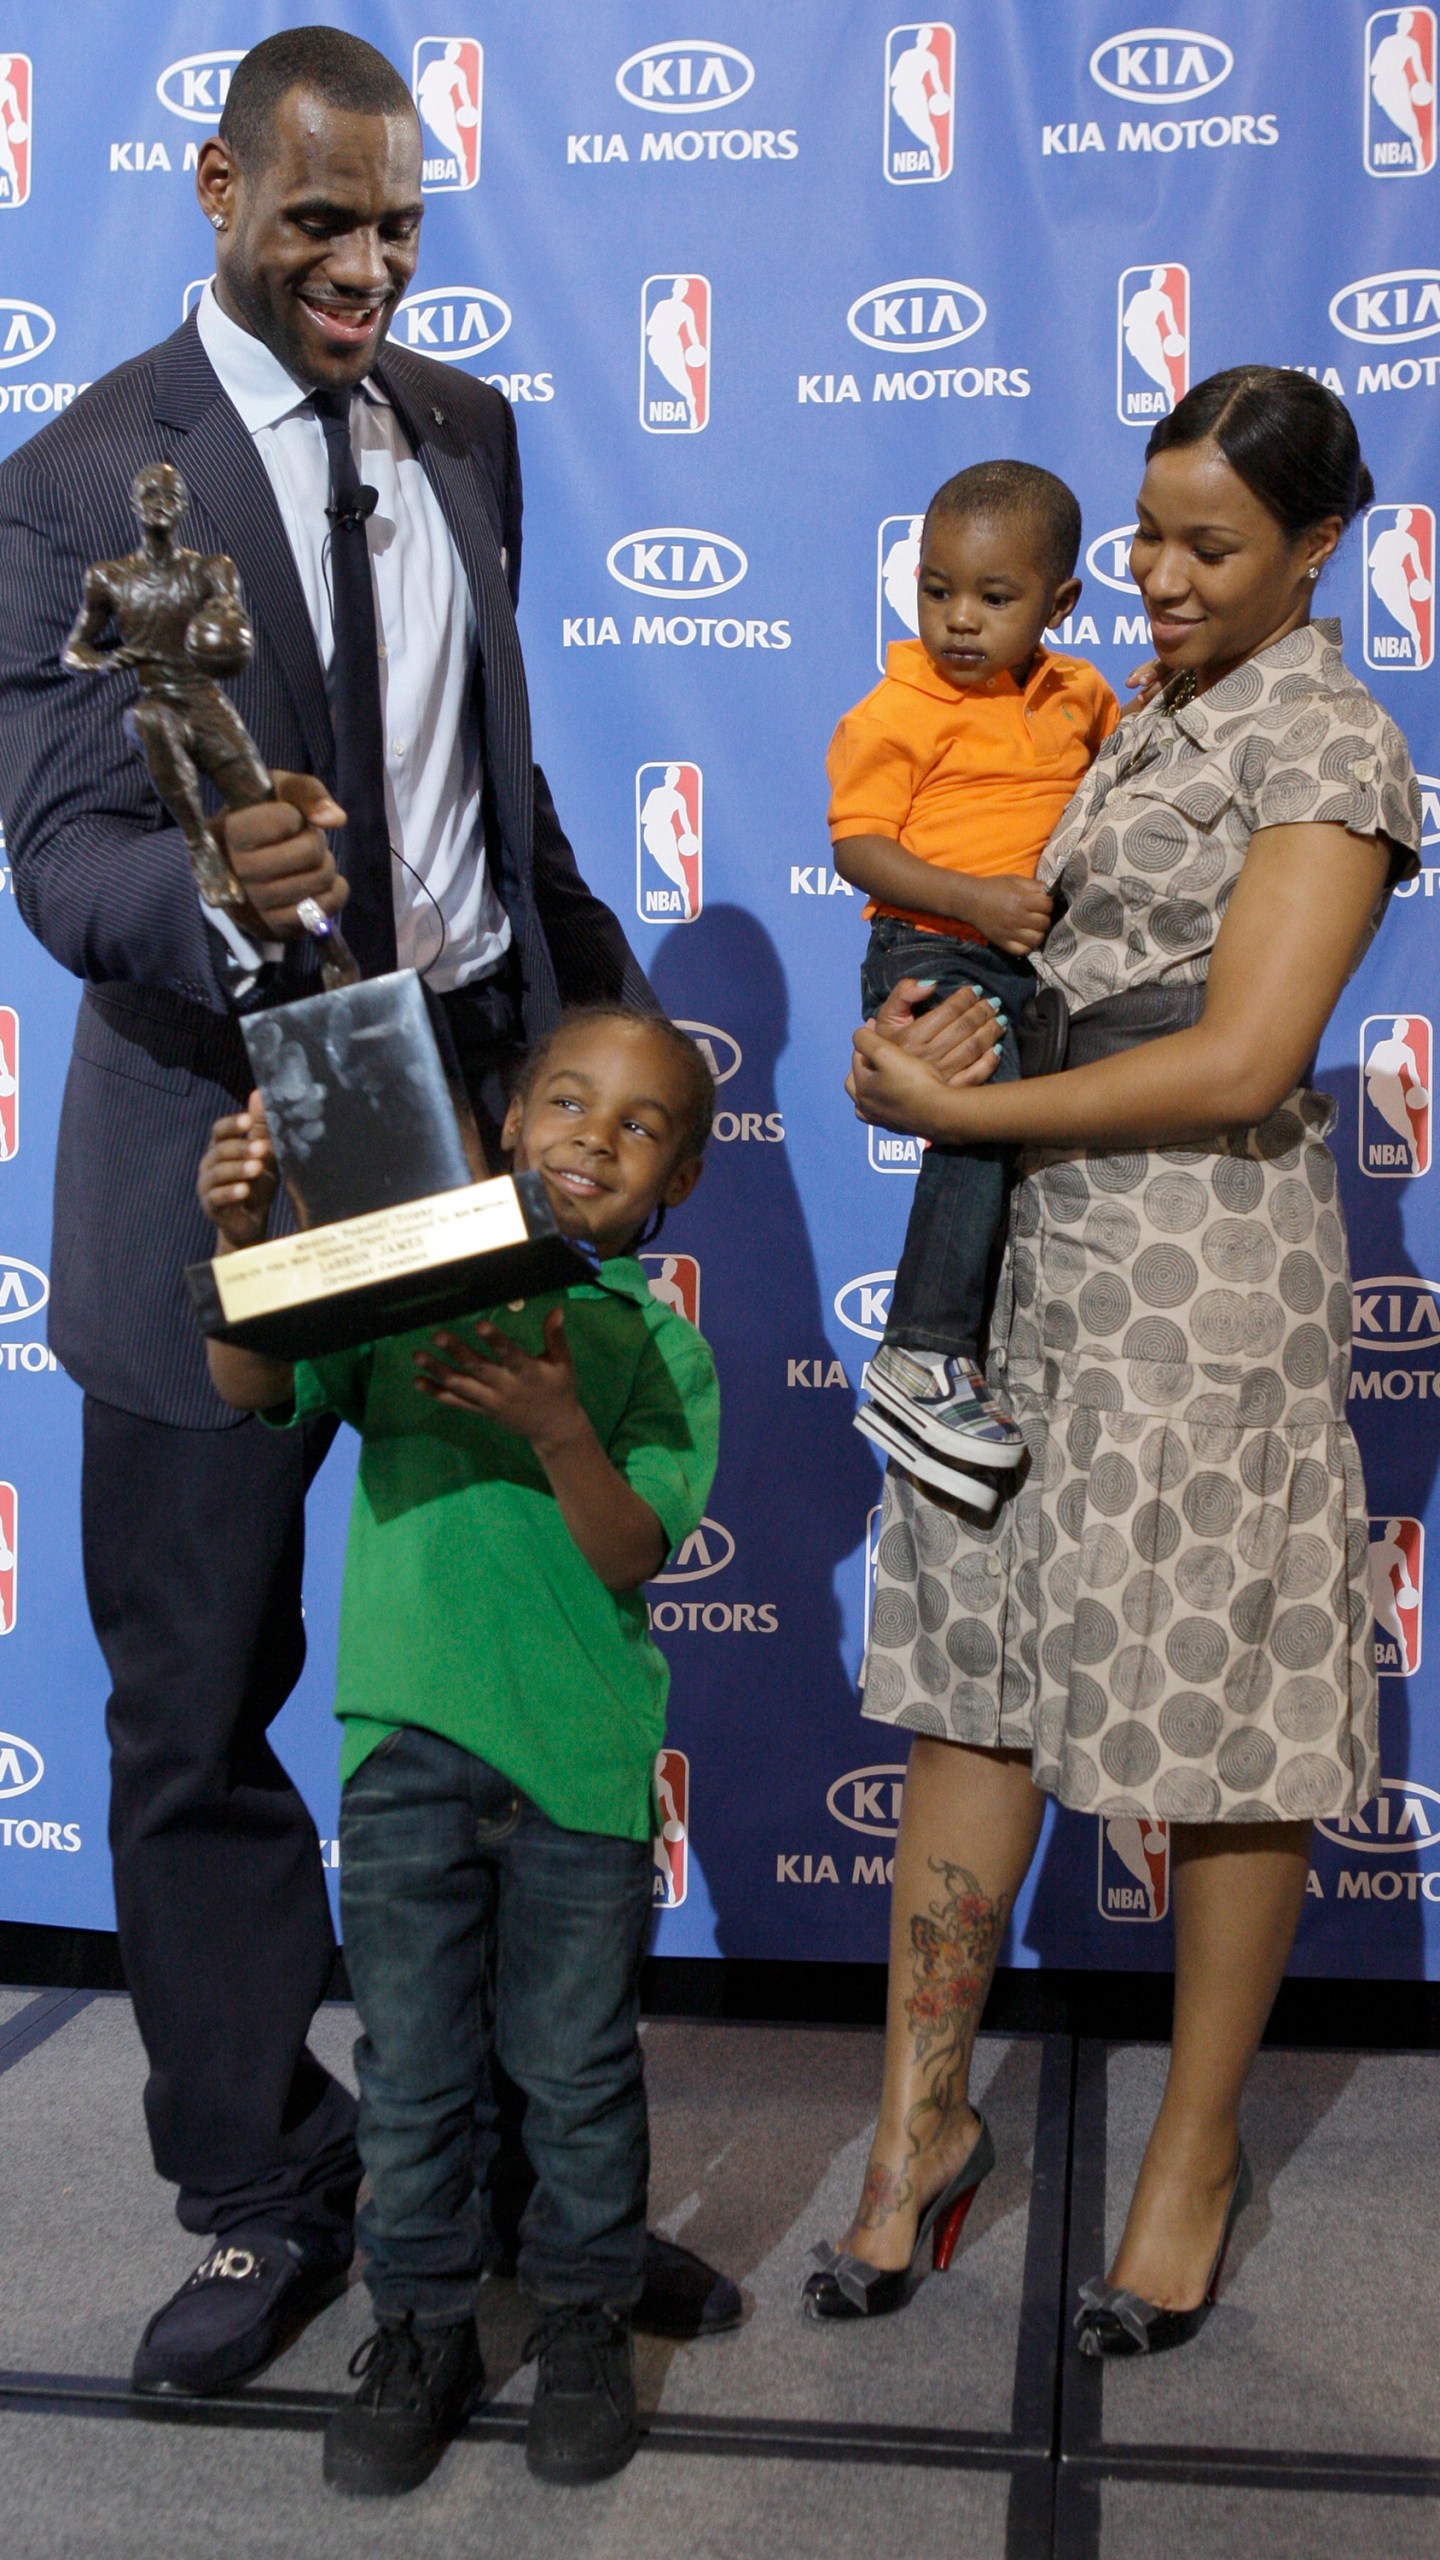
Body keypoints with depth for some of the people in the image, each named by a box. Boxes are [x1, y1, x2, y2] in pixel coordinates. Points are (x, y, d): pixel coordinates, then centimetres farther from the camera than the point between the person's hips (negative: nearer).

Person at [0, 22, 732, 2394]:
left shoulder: (469, 430, 12)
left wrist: (602, 988, 26)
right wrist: (223, 893, -35)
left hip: (478, 1094, 4)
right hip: (225, 1142, -3)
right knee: (199, 1724, 6)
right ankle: (267, 2199, 25)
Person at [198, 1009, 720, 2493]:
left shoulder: (660, 1349, -1)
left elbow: (634, 1554, -10)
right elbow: (253, 1386, -9)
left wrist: (560, 1430, -27)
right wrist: (246, 1246, -27)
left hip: (581, 1756, -1)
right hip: (409, 1739, 1)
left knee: (576, 2065, 12)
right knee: (411, 2064, 11)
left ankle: (585, 2317, 32)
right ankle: (423, 2326, 30)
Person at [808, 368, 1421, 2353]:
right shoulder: (1156, 719, 17)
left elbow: (1240, 1062, -16)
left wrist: (961, 1113, -11)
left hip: (1203, 1260, -7)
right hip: (1038, 1240, 8)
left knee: (1216, 1717, 3)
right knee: (974, 1668, 7)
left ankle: (1200, 2148, 20)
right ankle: (925, 2116, 18)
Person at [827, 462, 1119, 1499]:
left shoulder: (1078, 693, 14)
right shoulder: (896, 712, -6)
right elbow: (859, 846, -11)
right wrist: (977, 900, -22)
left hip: (1039, 960, 8)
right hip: (932, 956, -7)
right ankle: (920, 1363, -24)